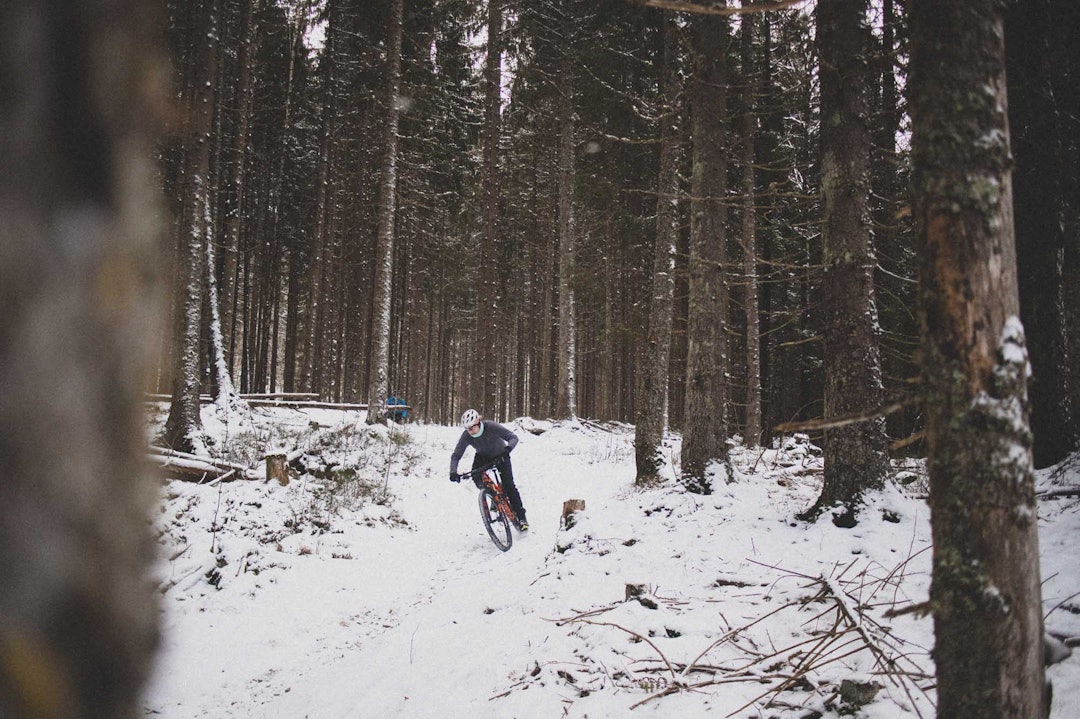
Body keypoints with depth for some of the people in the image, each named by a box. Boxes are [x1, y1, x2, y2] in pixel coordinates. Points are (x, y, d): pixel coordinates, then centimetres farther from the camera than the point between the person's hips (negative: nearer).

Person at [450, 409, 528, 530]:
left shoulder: (492, 426, -35)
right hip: (483, 456, 3)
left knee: (508, 484, -15)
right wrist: (453, 471, -39)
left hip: (500, 455, -3)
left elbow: (513, 437, -32)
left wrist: (508, 448, -53)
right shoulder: (466, 436, -27)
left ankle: (521, 516, -3)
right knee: (476, 476, -25)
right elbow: (455, 456, -22)